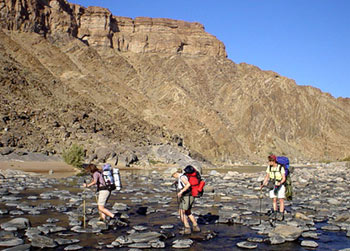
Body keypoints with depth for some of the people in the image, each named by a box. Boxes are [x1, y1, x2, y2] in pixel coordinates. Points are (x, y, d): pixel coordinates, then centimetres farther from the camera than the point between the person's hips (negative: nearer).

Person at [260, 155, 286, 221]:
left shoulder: (281, 167, -17)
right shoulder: (269, 167, -3)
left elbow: (284, 178, -15)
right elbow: (267, 177, 4)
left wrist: (280, 183, -33)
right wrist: (263, 184, -7)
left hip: (280, 185, -4)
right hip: (272, 185, 4)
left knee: (281, 200, -6)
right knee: (274, 200, 0)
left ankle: (281, 215, -4)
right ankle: (275, 213, 7)